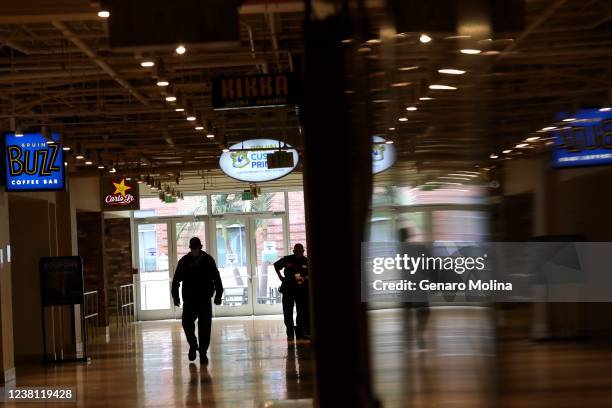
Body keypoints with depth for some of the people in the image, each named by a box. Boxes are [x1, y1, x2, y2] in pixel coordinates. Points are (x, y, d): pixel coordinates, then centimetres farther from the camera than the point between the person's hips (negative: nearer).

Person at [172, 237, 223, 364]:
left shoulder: (208, 260, 1)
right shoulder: (184, 261, 0)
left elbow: (217, 279, 5)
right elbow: (176, 280, 2)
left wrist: (218, 295, 1)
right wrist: (175, 296, -4)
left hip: (205, 299, 0)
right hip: (189, 300, 0)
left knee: (205, 326, -2)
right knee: (187, 323, -8)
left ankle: (203, 352, 6)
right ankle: (193, 345, 18)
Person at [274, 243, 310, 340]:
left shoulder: (306, 261, -1)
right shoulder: (287, 259, -1)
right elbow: (276, 265, 15)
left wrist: (305, 278, -10)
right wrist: (280, 277, 7)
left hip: (302, 289, 0)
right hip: (288, 289, 0)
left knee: (302, 311, 1)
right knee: (288, 311, 2)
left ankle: (300, 333, 10)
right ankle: (290, 333, 9)